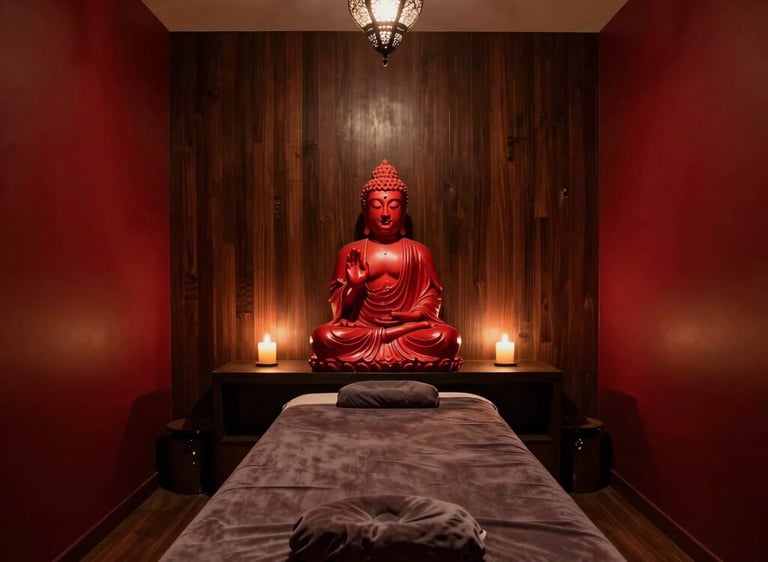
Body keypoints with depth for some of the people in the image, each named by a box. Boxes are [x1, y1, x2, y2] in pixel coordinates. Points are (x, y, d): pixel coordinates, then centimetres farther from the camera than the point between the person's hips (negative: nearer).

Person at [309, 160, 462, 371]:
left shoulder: (419, 252, 12)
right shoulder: (350, 252, 10)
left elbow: (432, 294, 10)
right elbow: (338, 304, 9)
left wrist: (415, 315, -11)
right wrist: (353, 286, -13)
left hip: (406, 325, 1)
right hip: (361, 327, -1)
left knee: (447, 337, -29)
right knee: (323, 336, -31)